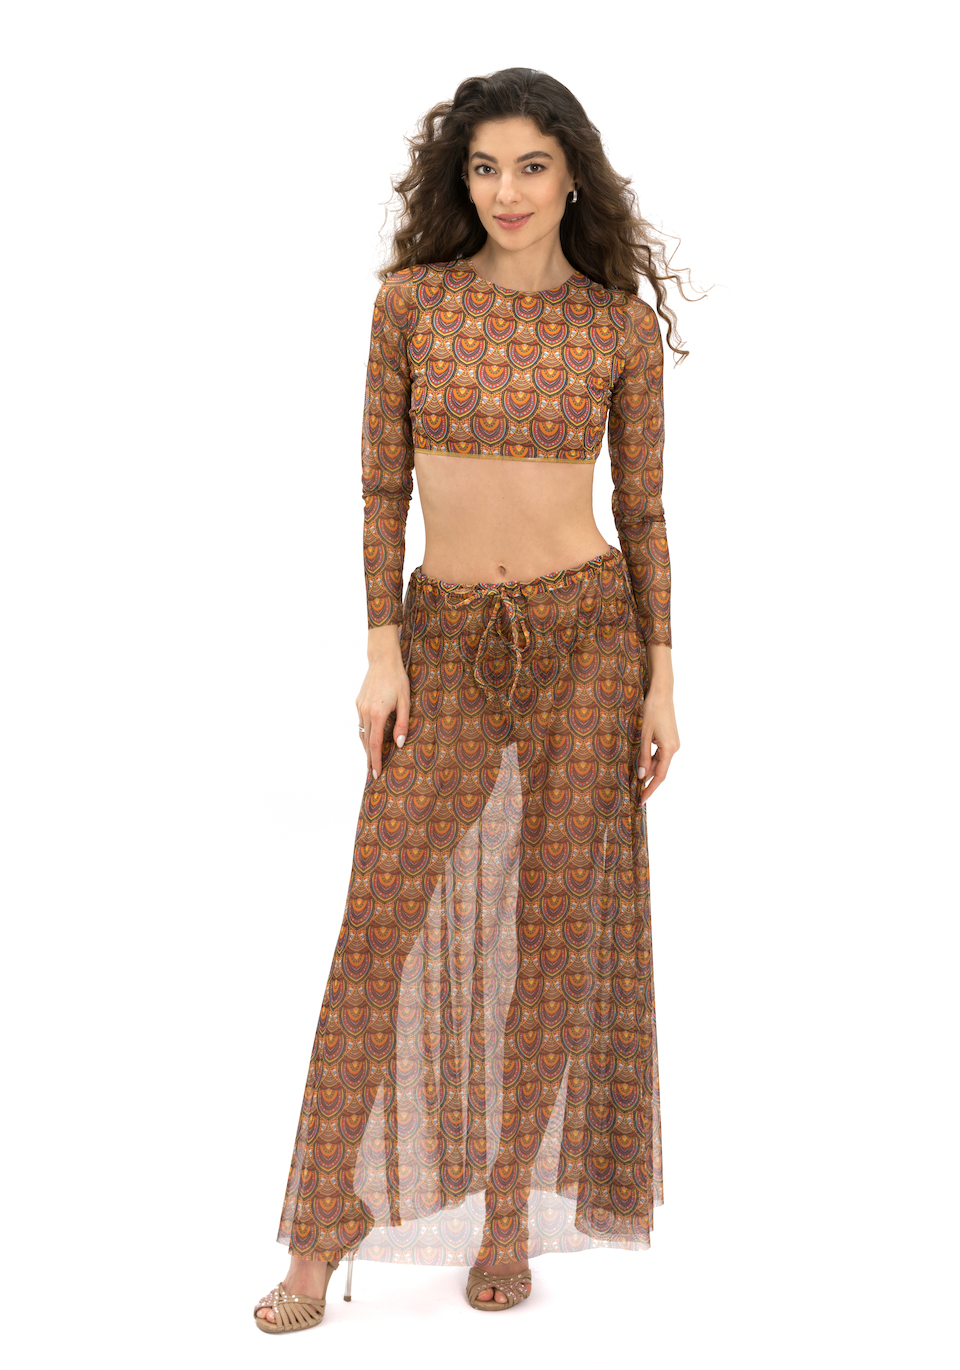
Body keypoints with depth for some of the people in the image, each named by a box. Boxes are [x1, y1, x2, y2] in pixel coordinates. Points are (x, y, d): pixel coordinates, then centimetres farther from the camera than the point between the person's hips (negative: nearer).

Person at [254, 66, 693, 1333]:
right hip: (447, 638, 0)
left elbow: (643, 510, 3)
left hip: (587, 629, 0)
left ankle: (511, 1202, 20)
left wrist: (662, 681, -1)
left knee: (555, 924, 4)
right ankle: (325, 1223, 7)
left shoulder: (621, 324, 0)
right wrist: (383, 650, -5)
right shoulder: (411, 300, 0)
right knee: (381, 919, -3)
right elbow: (383, 485, 1)